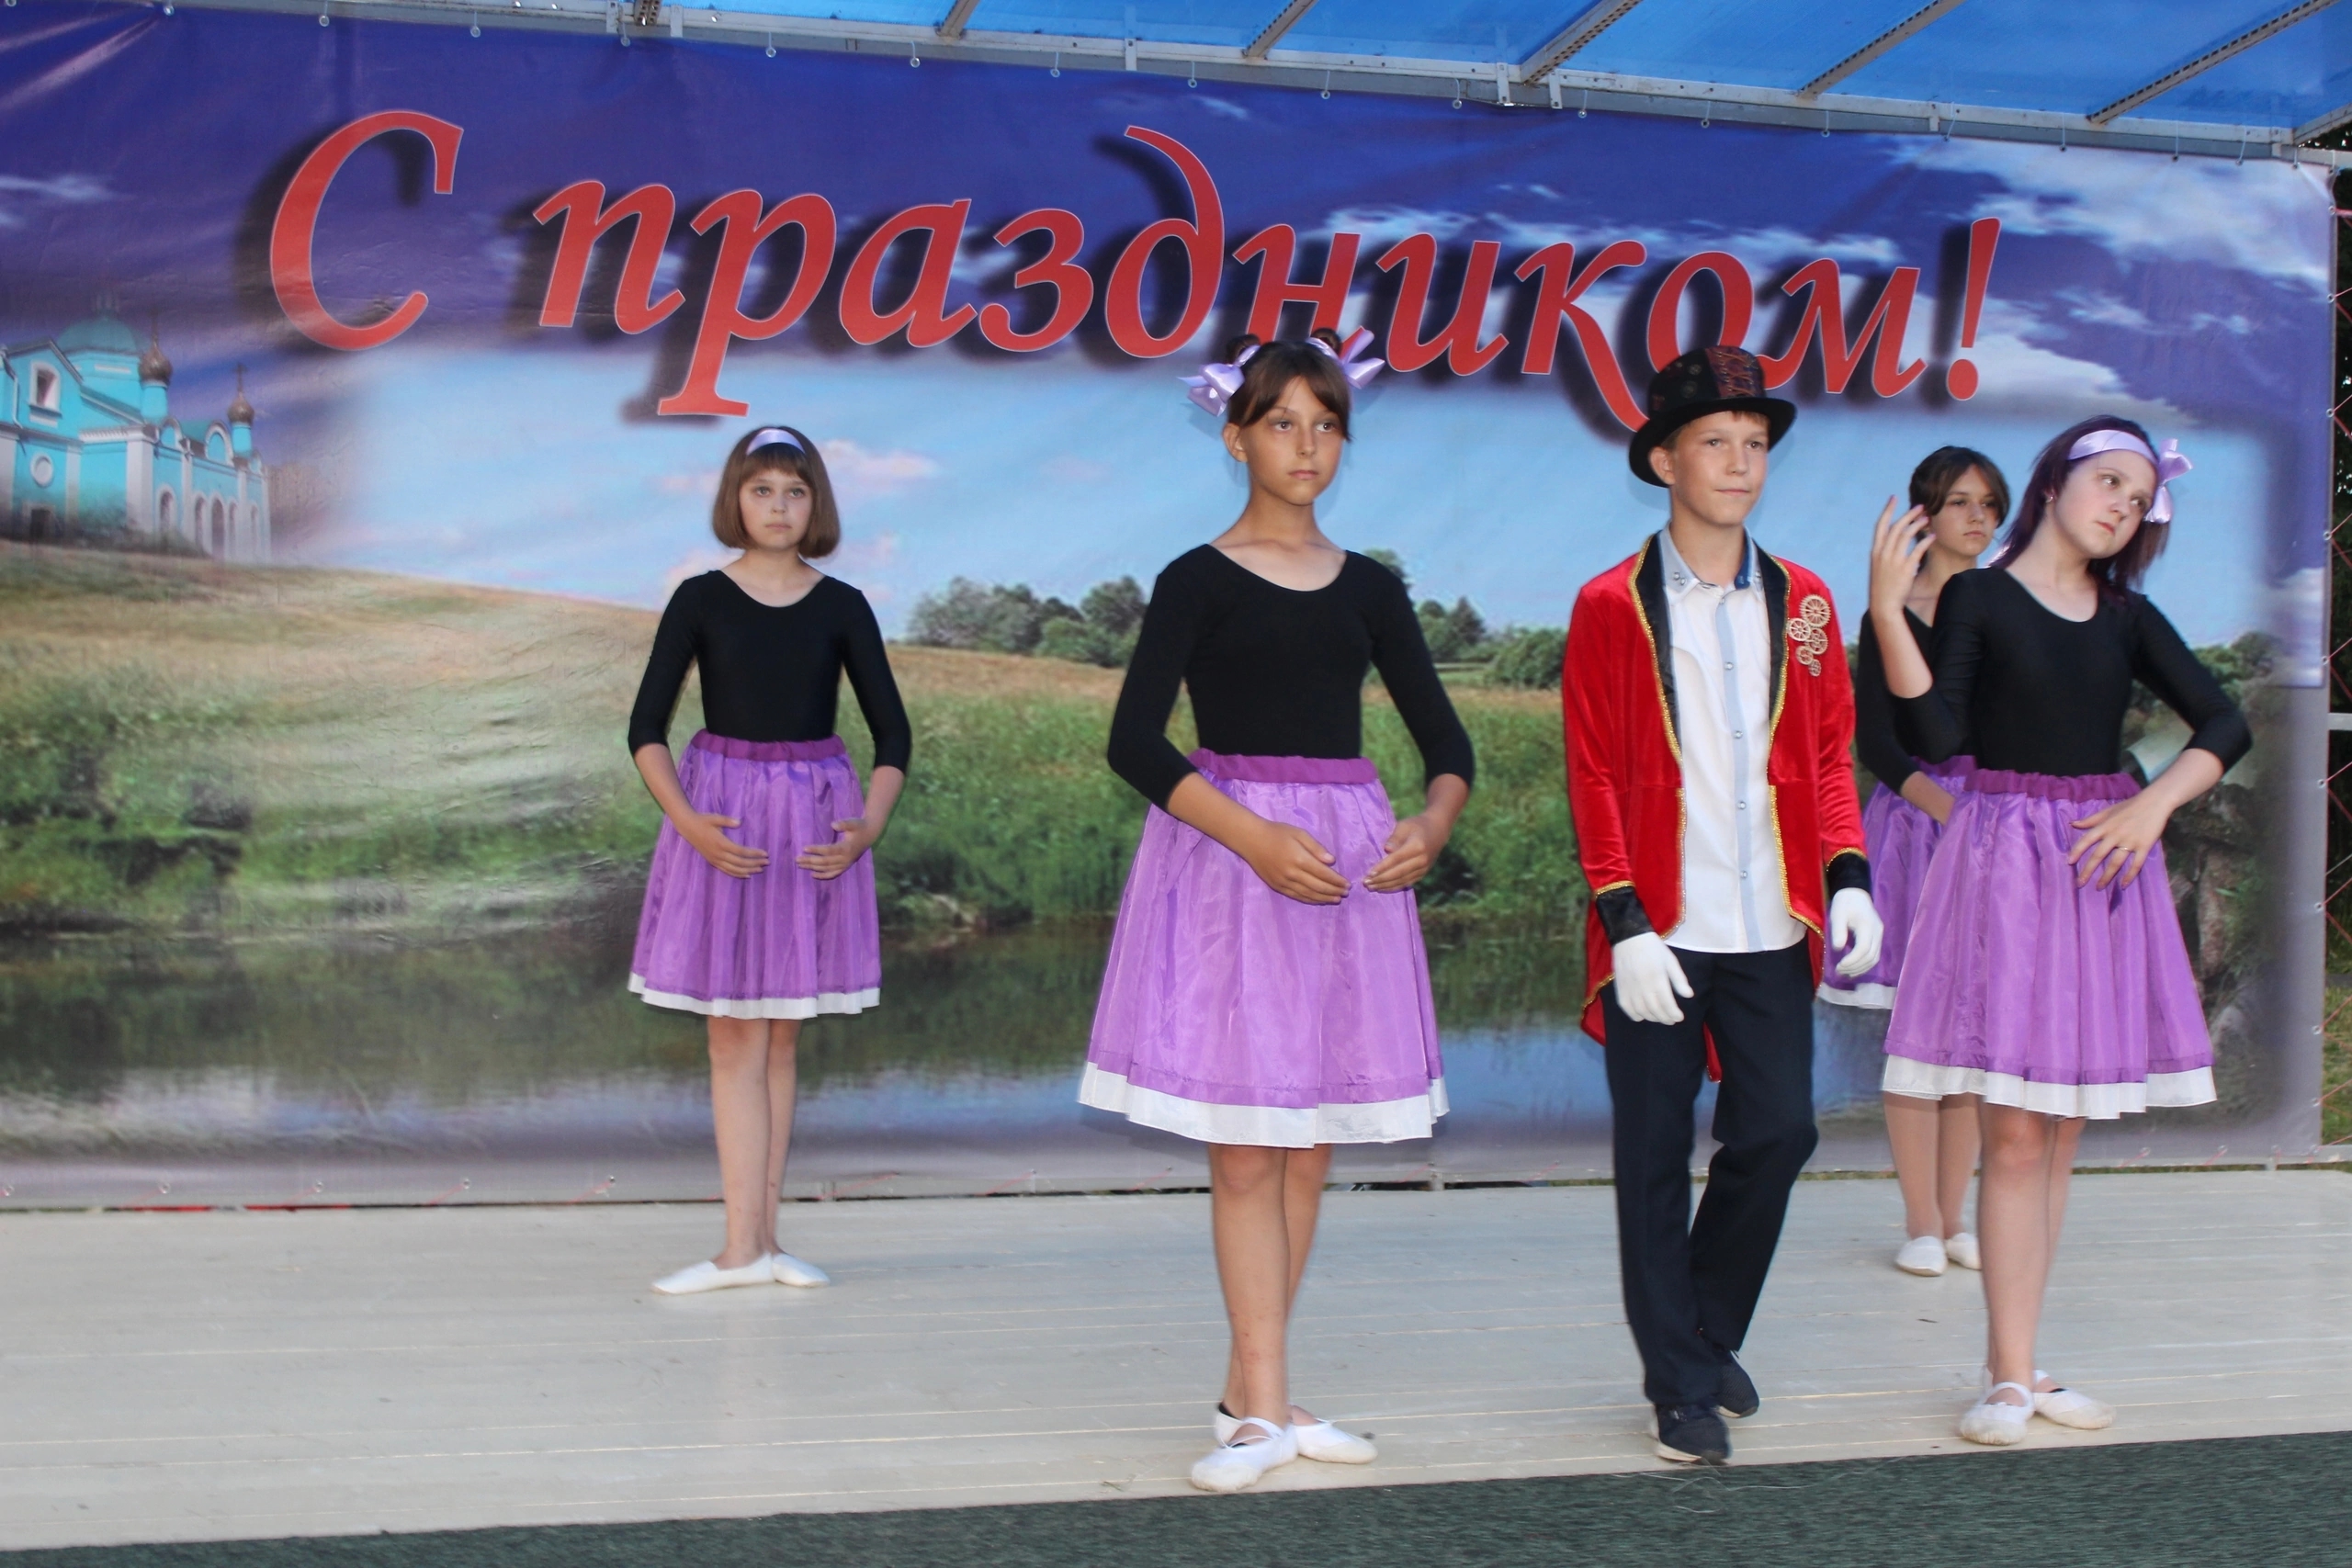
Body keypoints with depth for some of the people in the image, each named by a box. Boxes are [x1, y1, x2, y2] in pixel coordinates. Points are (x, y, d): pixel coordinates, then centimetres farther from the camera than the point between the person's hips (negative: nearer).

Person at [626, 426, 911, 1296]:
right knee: (737, 1036, -3)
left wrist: (868, 827, -7)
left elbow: (892, 732, 8)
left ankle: (758, 1238, 12)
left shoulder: (841, 607, 4)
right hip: (723, 820, -1)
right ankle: (746, 1246, -3)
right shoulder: (701, 599, 1)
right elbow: (647, 727, 1)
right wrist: (687, 822, -13)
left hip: (814, 822, 2)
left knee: (780, 1035, 6)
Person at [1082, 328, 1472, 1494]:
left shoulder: (1369, 589, 10)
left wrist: (1434, 819, -11)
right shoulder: (1198, 583, -2)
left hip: (1348, 861, 5)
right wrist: (1256, 837, -20)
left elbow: (1444, 736, 11)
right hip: (1227, 866, -4)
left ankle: (1248, 1394, 17)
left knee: (1307, 1146, 7)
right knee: (1247, 1150, -4)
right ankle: (1266, 1410, 0)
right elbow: (1135, 742, -9)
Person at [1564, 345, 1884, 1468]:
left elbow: (1830, 754, 11)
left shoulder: (1802, 602, 10)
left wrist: (1847, 878, -4)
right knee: (1655, 1159, 3)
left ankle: (1709, 1335, 26)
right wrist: (1625, 923, -11)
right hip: (1656, 934, -3)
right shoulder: (1612, 606, -1)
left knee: (1778, 1133, 2)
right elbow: (1592, 776, -4)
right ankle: (1682, 1386, 16)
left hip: (1771, 931, 3)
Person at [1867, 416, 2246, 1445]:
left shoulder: (2128, 618, 12)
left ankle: (2013, 1364, 14)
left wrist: (2154, 805, -7)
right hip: (2006, 862, -5)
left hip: (2102, 868, 5)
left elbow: (2225, 725, 8)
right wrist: (1887, 612, -21)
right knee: (2017, 1129, -8)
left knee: (2060, 1129, 7)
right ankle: (2013, 1377, -3)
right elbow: (1935, 736, -13)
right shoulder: (1976, 599, -1)